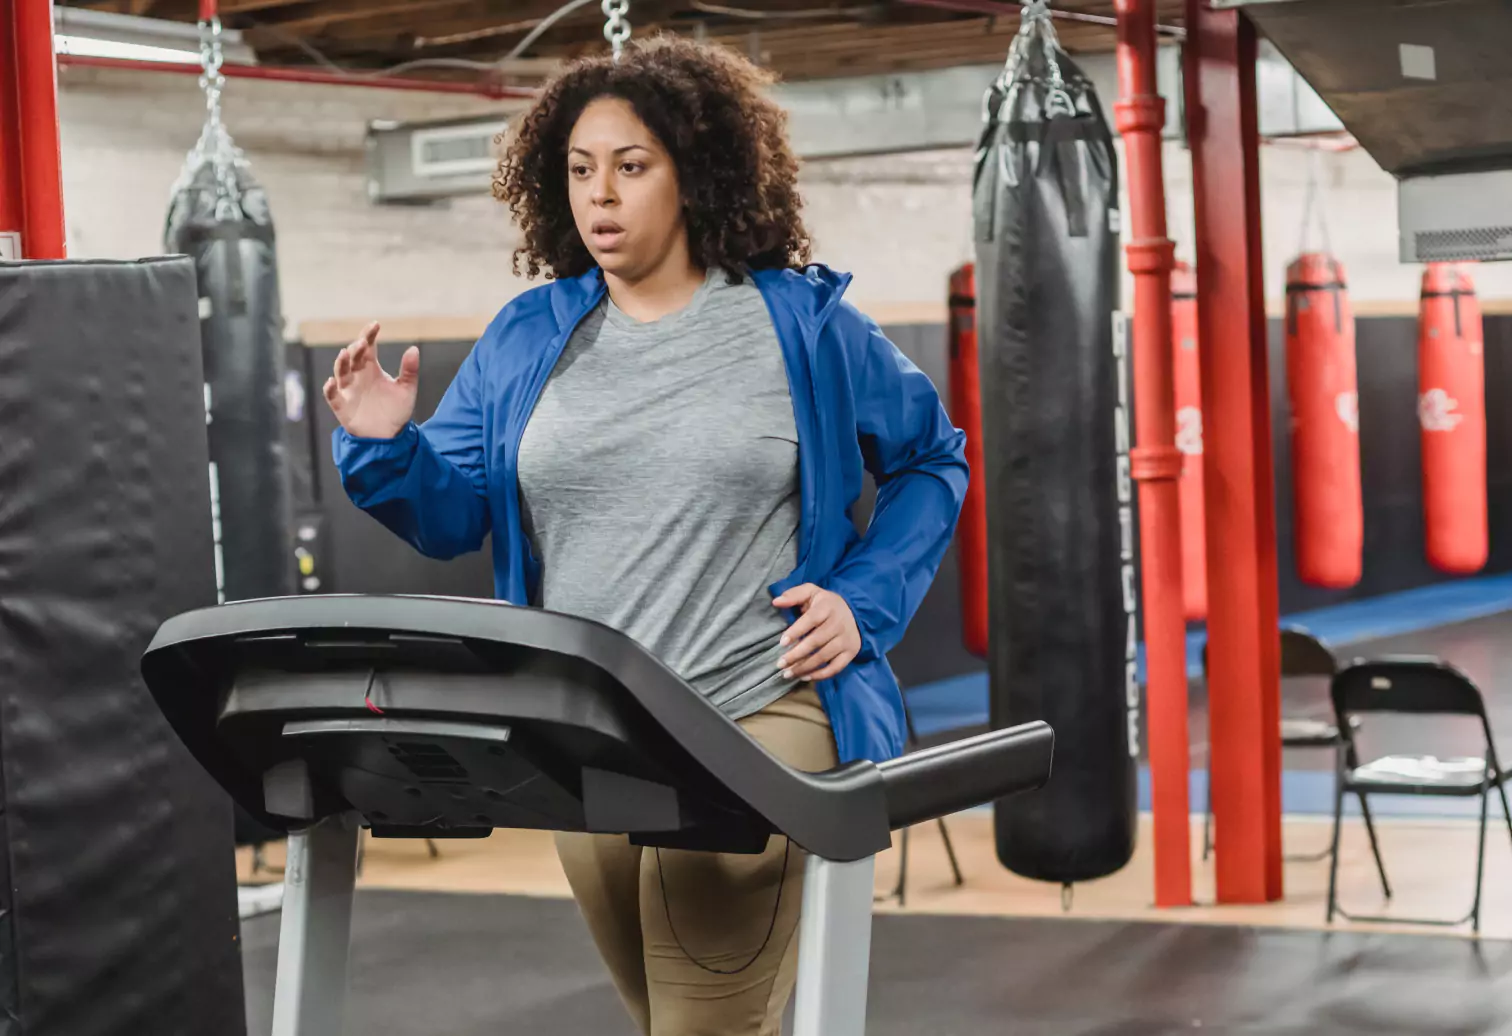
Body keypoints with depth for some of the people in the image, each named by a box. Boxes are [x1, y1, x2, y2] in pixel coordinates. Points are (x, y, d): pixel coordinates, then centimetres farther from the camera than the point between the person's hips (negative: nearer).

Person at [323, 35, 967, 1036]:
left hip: (756, 722, -4)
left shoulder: (802, 323, 1)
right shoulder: (526, 340, 9)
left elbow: (933, 460, 10)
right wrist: (386, 449, -11)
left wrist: (866, 603, -2)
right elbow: (455, 513, 9)